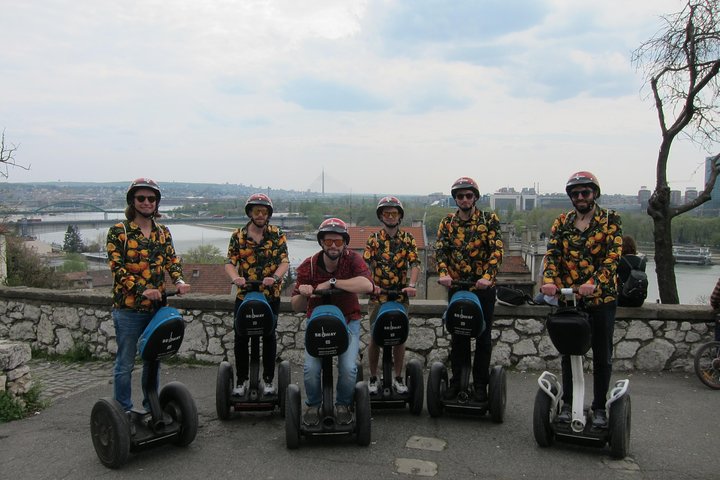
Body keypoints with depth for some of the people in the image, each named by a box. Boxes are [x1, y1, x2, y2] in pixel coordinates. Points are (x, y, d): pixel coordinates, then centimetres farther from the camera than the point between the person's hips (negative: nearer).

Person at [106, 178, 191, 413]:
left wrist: (179, 281, -18)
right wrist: (142, 290, -24)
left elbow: (171, 259, 3)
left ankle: (151, 407, 29)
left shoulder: (162, 232, 11)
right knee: (125, 364, 3)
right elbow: (117, 268, -12)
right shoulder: (119, 231, -5)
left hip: (157, 306, 5)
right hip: (128, 307, -5)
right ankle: (124, 412, 15)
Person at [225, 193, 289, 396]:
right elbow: (230, 263, -5)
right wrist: (235, 277, -27)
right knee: (241, 339, 3)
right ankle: (241, 380, 18)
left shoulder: (277, 235, -1)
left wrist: (275, 277, -29)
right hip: (244, 294, 1)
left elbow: (284, 261, -9)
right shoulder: (238, 236, 1)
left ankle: (268, 380, 20)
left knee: (269, 337, 7)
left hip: (271, 295, -1)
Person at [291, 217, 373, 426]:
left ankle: (343, 405, 12)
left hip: (348, 321, -1)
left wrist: (332, 282, -36)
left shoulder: (353, 259, -14)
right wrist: (302, 294, -30)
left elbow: (367, 285, -35)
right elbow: (296, 306, -7)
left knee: (348, 368, -18)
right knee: (310, 368, -18)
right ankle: (313, 405, 12)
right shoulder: (308, 266, -11)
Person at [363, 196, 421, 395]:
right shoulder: (373, 239, 2)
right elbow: (366, 264, -9)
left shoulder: (408, 239, 4)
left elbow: (414, 264, -5)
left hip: (401, 296, 1)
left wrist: (412, 285, -23)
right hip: (378, 296, -1)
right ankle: (373, 378, 17)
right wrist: (371, 284, -26)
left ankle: (398, 378, 20)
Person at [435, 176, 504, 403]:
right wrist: (443, 273, -24)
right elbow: (440, 250, -6)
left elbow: (497, 250, -12)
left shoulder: (489, 219, -3)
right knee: (458, 336, 9)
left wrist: (488, 276, -27)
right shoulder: (447, 222, 4)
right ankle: (456, 381, 20)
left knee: (483, 337, 6)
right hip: (456, 286, 2)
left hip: (484, 286, -2)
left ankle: (480, 383, 17)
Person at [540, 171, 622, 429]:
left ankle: (599, 408, 21)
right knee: (569, 353, 11)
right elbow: (552, 253, -4)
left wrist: (594, 282, -29)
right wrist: (549, 280, -23)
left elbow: (613, 255, -13)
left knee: (602, 356, 8)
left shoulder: (610, 220, -2)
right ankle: (568, 404, 23)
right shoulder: (561, 222, 6)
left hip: (602, 296, -2)